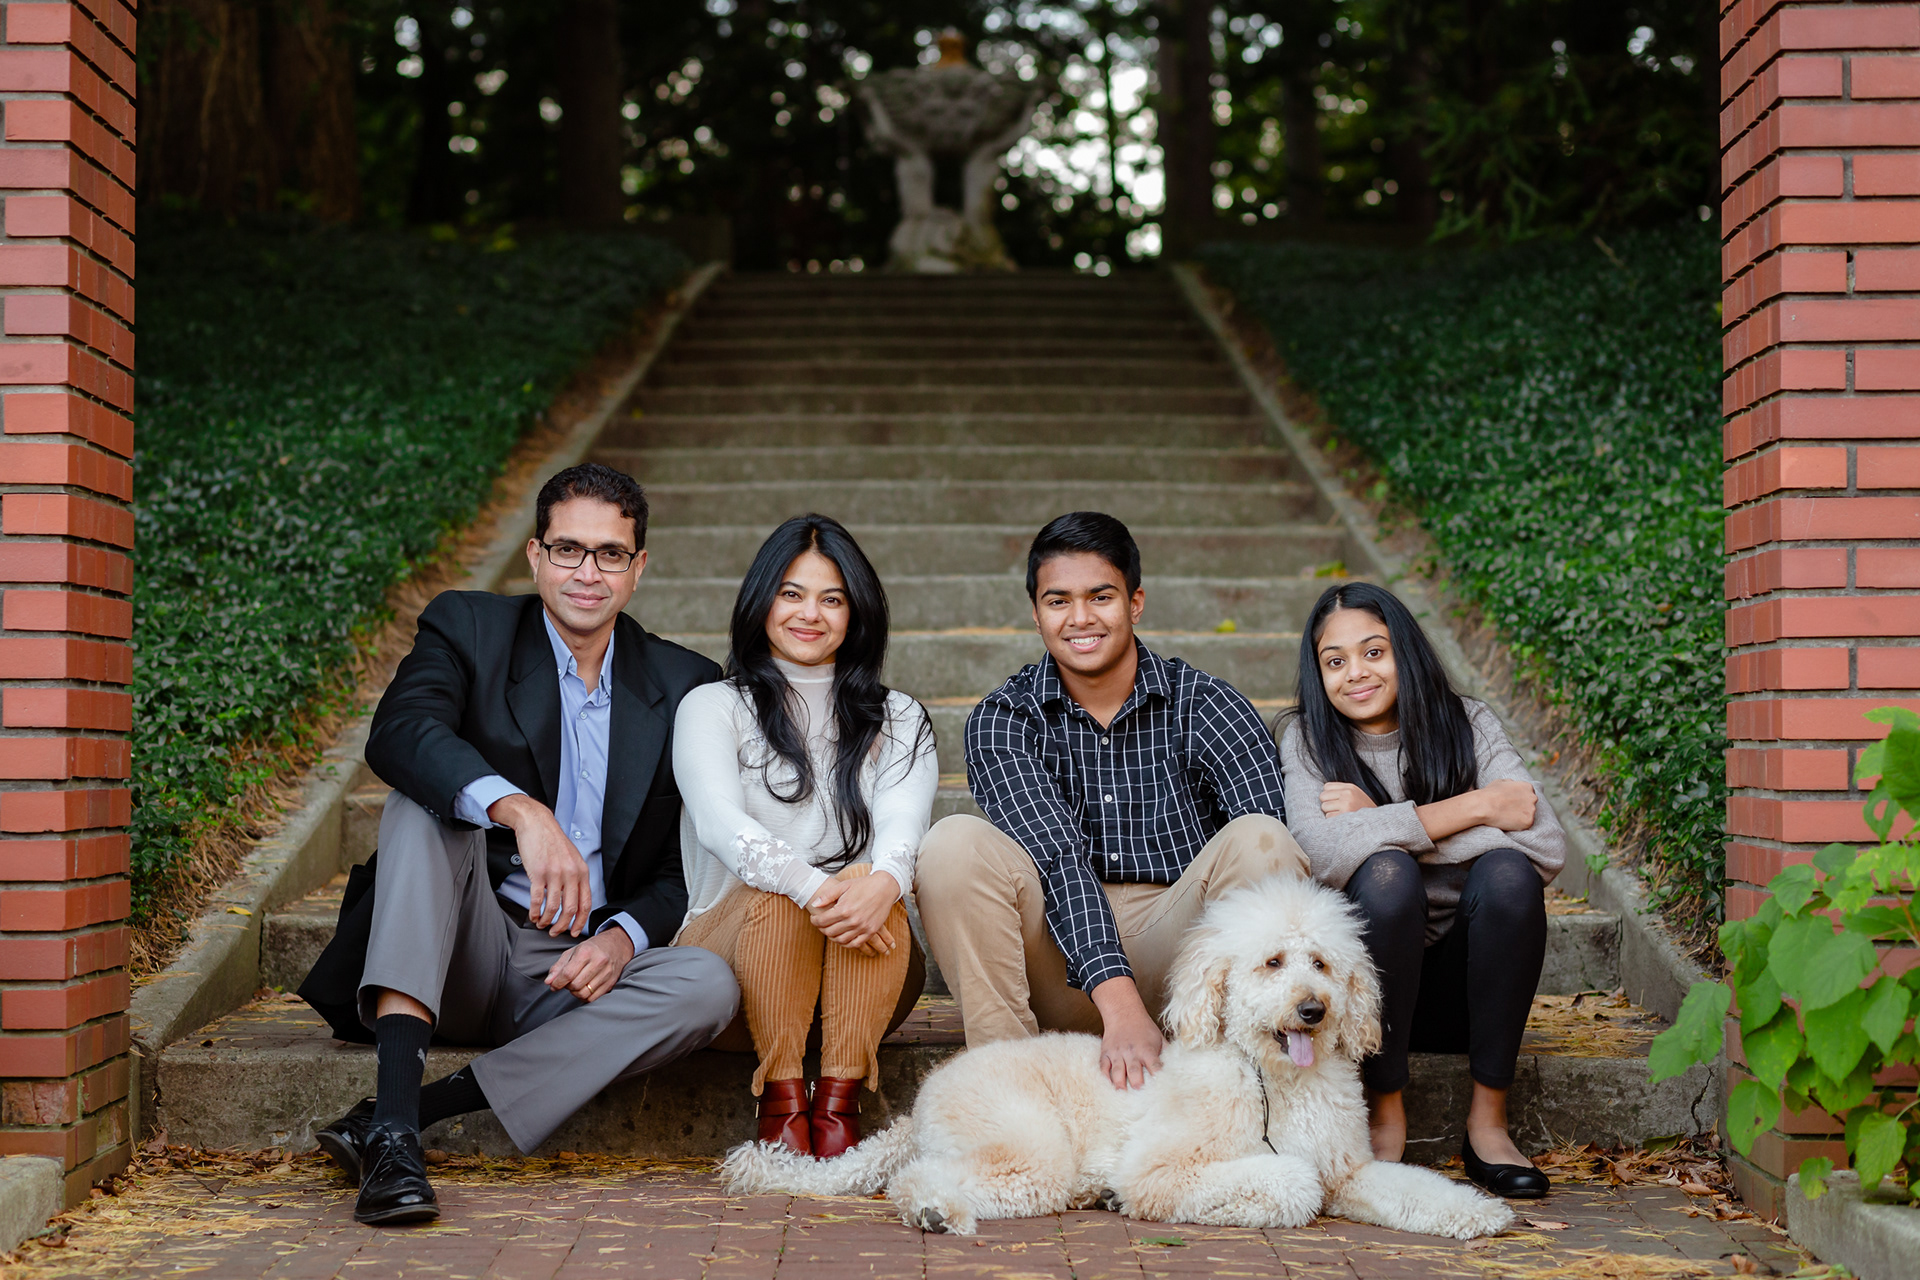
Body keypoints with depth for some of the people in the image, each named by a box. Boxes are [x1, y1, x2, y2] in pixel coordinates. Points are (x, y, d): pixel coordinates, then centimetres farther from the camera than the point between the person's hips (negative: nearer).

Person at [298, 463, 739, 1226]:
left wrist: (624, 935, -16)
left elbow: (691, 865, 6)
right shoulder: (467, 629, 1)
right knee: (421, 805, -28)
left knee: (709, 986, -27)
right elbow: (398, 733, -22)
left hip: (573, 971, 2)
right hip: (461, 955, -1)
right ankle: (394, 1126, -43)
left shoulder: (685, 687, 8)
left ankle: (433, 1105, -31)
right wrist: (521, 812, -38)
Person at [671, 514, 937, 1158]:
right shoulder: (712, 708, 6)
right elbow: (720, 822, -14)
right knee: (777, 889, -33)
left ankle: (840, 1099, -30)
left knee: (872, 890, -30)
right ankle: (781, 1097, -26)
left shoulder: (897, 719, 13)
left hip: (861, 977, 2)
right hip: (731, 946, -1)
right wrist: (812, 888, -33)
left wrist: (882, 883, -33)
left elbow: (903, 821, -8)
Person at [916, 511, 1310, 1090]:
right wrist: (1119, 1005, -33)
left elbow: (1273, 858, -15)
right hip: (1059, 969, 0)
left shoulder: (1207, 706, -2)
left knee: (1256, 838, -26)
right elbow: (1059, 858, -17)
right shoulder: (1003, 720, -1)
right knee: (955, 844, -24)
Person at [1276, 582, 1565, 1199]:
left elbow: (1546, 849, -16)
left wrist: (1381, 822, -17)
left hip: (1464, 986, 1)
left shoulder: (1466, 726, 1)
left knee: (1508, 872, -26)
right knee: (1386, 872, -29)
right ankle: (1386, 1116, -15)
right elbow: (1325, 853, -24)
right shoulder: (1306, 740, -2)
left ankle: (1488, 1121, -16)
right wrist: (1474, 808, -21)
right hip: (1365, 989, -1)